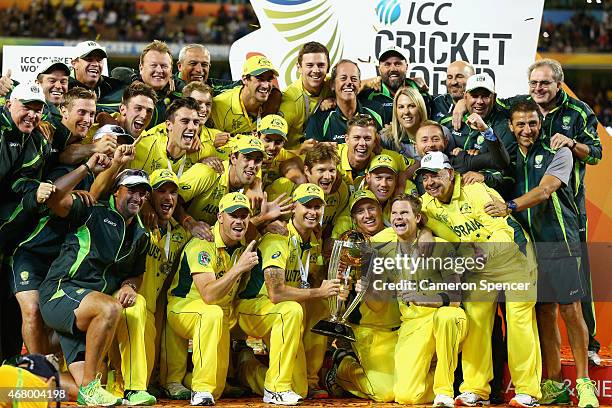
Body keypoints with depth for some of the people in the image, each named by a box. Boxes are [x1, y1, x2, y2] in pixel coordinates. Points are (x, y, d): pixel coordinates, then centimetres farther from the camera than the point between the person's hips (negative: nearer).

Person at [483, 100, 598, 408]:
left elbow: (545, 190, -15)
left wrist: (510, 206, -27)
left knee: (570, 310, -8)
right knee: (544, 313, 6)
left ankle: (583, 382, -1)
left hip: (560, 241, -4)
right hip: (527, 243, 4)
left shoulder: (557, 153, -1)